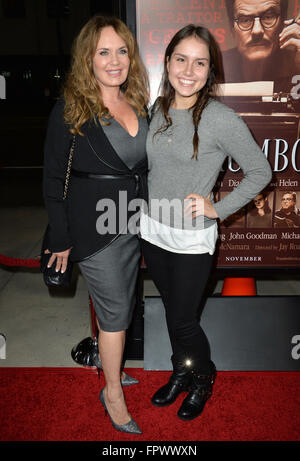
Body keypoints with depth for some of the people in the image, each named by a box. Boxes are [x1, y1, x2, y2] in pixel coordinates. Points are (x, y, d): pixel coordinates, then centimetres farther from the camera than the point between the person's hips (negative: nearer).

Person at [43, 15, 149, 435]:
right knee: (115, 312, 3)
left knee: (120, 307, 19)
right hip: (95, 230, -6)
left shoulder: (138, 104, 6)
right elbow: (54, 180, -9)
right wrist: (61, 240, -8)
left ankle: (112, 367, 42)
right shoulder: (70, 111, -12)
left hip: (134, 225, 6)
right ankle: (113, 394, 25)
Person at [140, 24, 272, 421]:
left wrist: (219, 209, -14)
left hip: (192, 239, -5)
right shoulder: (158, 110, 1)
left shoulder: (222, 120, -17)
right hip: (152, 231, 5)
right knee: (172, 311, 20)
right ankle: (181, 375, 44)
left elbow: (261, 171, -8)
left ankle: (205, 378, 38)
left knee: (183, 322, 7)